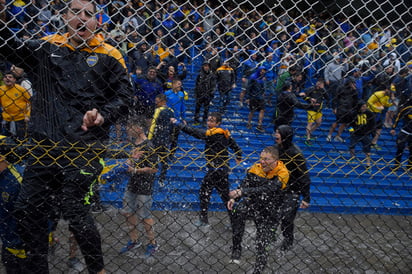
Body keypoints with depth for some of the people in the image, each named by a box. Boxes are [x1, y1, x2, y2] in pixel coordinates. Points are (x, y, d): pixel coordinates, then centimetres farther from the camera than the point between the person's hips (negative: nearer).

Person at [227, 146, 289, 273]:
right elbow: (244, 184, -2)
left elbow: (266, 190, -28)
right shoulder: (256, 168, 0)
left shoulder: (282, 173, -15)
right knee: (239, 209, -29)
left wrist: (241, 192, -35)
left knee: (261, 246, -6)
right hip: (253, 204, 3)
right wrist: (233, 198, -20)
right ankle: (236, 249, -17)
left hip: (267, 213, -3)